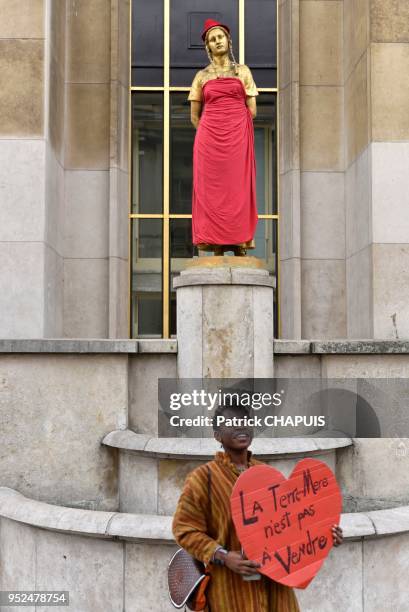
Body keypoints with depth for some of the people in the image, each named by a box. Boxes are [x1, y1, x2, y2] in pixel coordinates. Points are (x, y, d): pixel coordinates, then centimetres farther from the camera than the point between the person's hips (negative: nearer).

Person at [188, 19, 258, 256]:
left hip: (238, 138, 0)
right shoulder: (202, 76, 11)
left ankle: (240, 245, -1)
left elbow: (252, 110, 9)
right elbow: (194, 116, 12)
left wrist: (234, 128, 8)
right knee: (211, 190, -3)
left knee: (238, 189, -3)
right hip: (209, 139, 0)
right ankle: (217, 247, -1)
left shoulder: (243, 71, 11)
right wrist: (213, 132, 8)